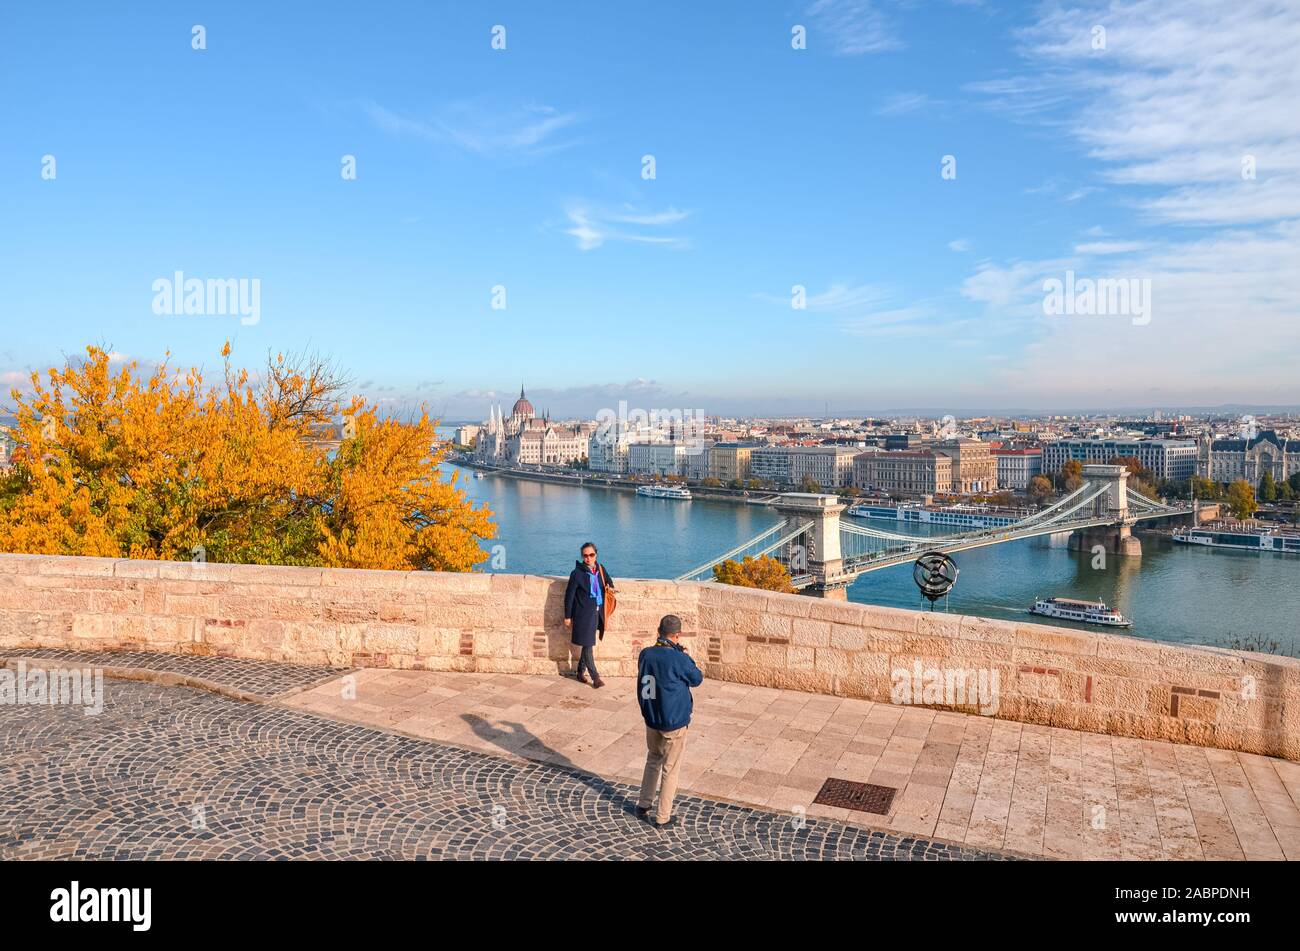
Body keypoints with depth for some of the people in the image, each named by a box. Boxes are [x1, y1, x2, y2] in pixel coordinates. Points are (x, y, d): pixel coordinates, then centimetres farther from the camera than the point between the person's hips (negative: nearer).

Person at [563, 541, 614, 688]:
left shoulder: (600, 568, 3)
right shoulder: (577, 573, -12)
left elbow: (608, 580, 24)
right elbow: (569, 596, -7)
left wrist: (610, 587, 0)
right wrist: (567, 617, -6)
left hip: (597, 612, 6)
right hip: (584, 614, -6)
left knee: (588, 644, 15)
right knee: (588, 645, -2)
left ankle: (580, 672, 29)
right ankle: (595, 677, 5)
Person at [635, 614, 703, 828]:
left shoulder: (645, 655, -6)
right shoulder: (678, 659, -23)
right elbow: (697, 679, -7)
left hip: (651, 720, 5)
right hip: (674, 723, -5)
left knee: (653, 760, 25)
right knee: (670, 769, 9)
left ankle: (643, 804, 32)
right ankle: (662, 817, 18)